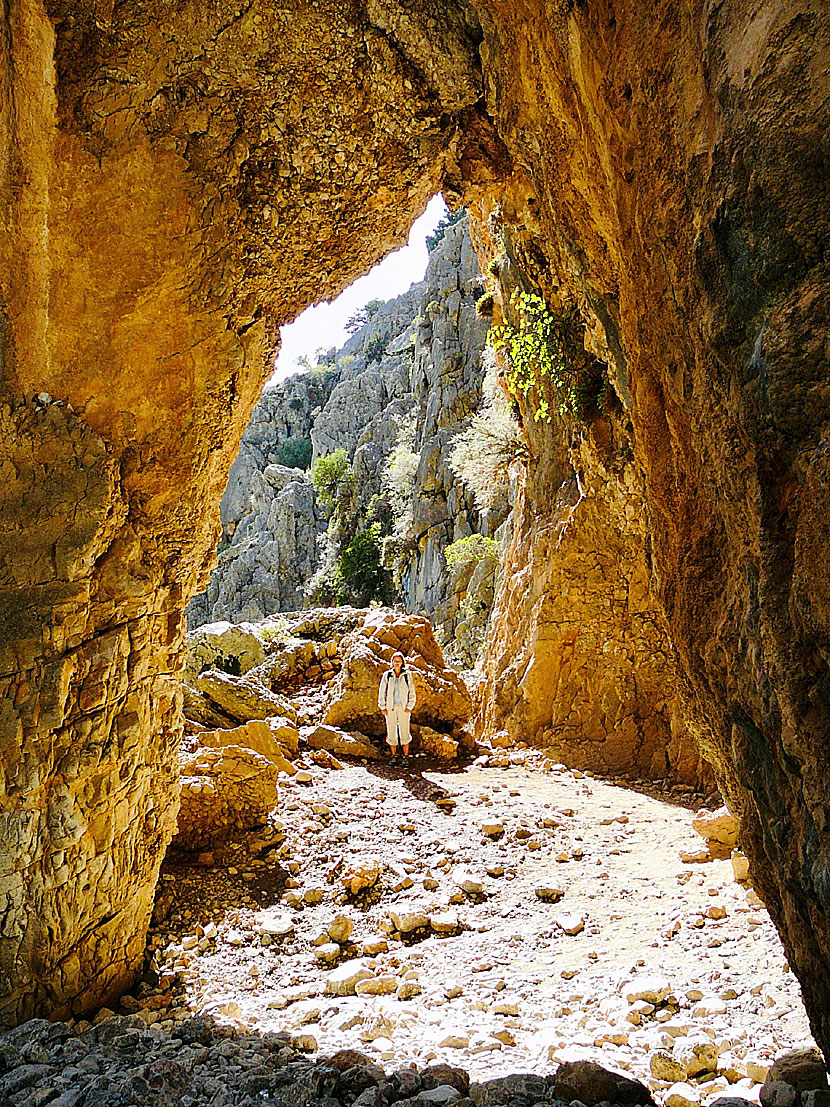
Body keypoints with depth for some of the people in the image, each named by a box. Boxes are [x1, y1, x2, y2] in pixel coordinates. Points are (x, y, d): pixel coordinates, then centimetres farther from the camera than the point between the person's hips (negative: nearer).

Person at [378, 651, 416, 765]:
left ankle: (406, 757, 1)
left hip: (403, 707, -1)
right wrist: (383, 707, 2)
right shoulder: (387, 675, 6)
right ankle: (394, 756, 13)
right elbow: (382, 691, 9)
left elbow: (412, 692, 6)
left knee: (404, 733, -5)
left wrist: (409, 707, -1)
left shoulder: (407, 675, 5)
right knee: (391, 733, 3)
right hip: (390, 707, 1)